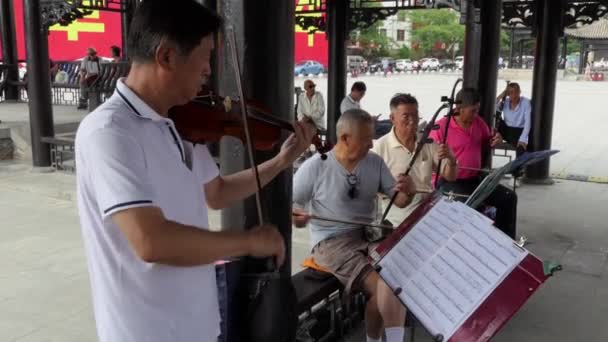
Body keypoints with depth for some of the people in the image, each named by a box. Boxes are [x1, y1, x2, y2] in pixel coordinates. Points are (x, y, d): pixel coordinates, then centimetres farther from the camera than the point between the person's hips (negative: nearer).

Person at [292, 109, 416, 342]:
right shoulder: (315, 167, -11)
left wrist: (409, 192, -17)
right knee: (383, 286, -23)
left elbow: (399, 201, 6)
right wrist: (293, 214, -28)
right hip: (331, 241, -5)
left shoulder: (375, 162, 3)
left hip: (368, 235, 5)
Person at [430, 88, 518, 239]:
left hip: (475, 179, 7)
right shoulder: (441, 127, -13)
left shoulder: (478, 122, 7)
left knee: (509, 197, -2)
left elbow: (485, 143, 24)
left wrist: (494, 140, 1)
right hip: (449, 181, -7)